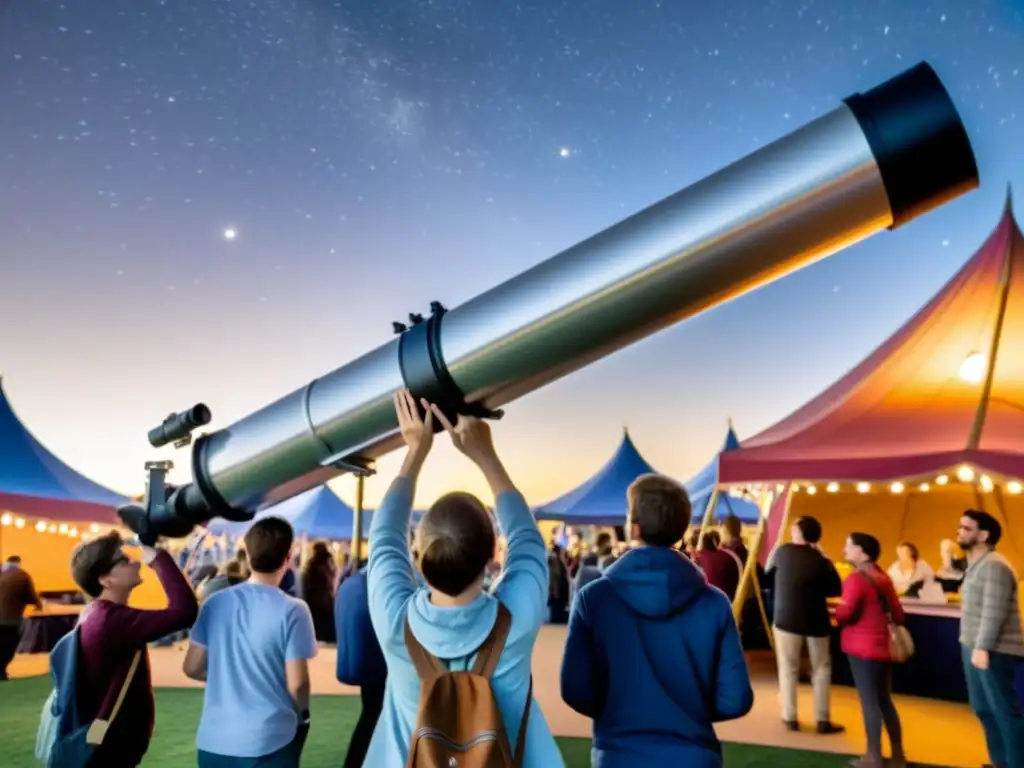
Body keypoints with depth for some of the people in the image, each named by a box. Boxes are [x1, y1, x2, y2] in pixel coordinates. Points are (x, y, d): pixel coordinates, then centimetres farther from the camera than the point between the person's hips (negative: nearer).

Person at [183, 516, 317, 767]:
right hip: (269, 741, -4)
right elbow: (296, 683, -11)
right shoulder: (292, 610, -13)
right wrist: (301, 715, 9)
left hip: (214, 739, 4)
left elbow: (192, 668, 5)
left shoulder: (215, 603, -1)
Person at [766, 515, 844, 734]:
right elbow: (836, 590, -1)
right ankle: (823, 720, 13)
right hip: (816, 622, 0)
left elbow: (768, 574, 8)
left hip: (786, 619, 0)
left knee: (788, 670, 8)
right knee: (821, 670, 12)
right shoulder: (821, 560, -10)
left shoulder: (782, 551, -7)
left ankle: (790, 718, 9)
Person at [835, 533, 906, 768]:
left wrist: (835, 612, -2)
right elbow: (898, 613, 12)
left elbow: (844, 613, -23)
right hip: (882, 647, 8)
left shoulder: (856, 579, -16)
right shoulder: (883, 578, 10)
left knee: (869, 702, 0)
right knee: (885, 701, 16)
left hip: (862, 649, -8)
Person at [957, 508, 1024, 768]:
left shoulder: (994, 565, -15)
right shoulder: (975, 564, 16)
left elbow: (993, 611, -22)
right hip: (973, 647, 10)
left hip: (994, 651, -10)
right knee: (983, 708, 15)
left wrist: (983, 647, -23)